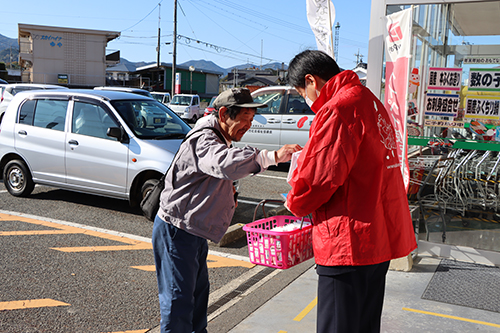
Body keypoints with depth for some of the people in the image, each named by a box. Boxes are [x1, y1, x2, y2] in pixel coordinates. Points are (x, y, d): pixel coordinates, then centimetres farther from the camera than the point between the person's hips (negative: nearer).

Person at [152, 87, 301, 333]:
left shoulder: (217, 140, 14)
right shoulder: (203, 140, -22)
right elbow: (226, 164, -44)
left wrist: (227, 194, 9)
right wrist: (273, 156, -47)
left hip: (194, 232, 11)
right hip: (175, 231, -10)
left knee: (198, 289, 22)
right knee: (179, 297, -4)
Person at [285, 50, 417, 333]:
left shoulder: (337, 109, -17)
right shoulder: (370, 101, 15)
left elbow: (319, 177, -20)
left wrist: (295, 204, 0)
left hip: (349, 242, -10)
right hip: (381, 235, 10)